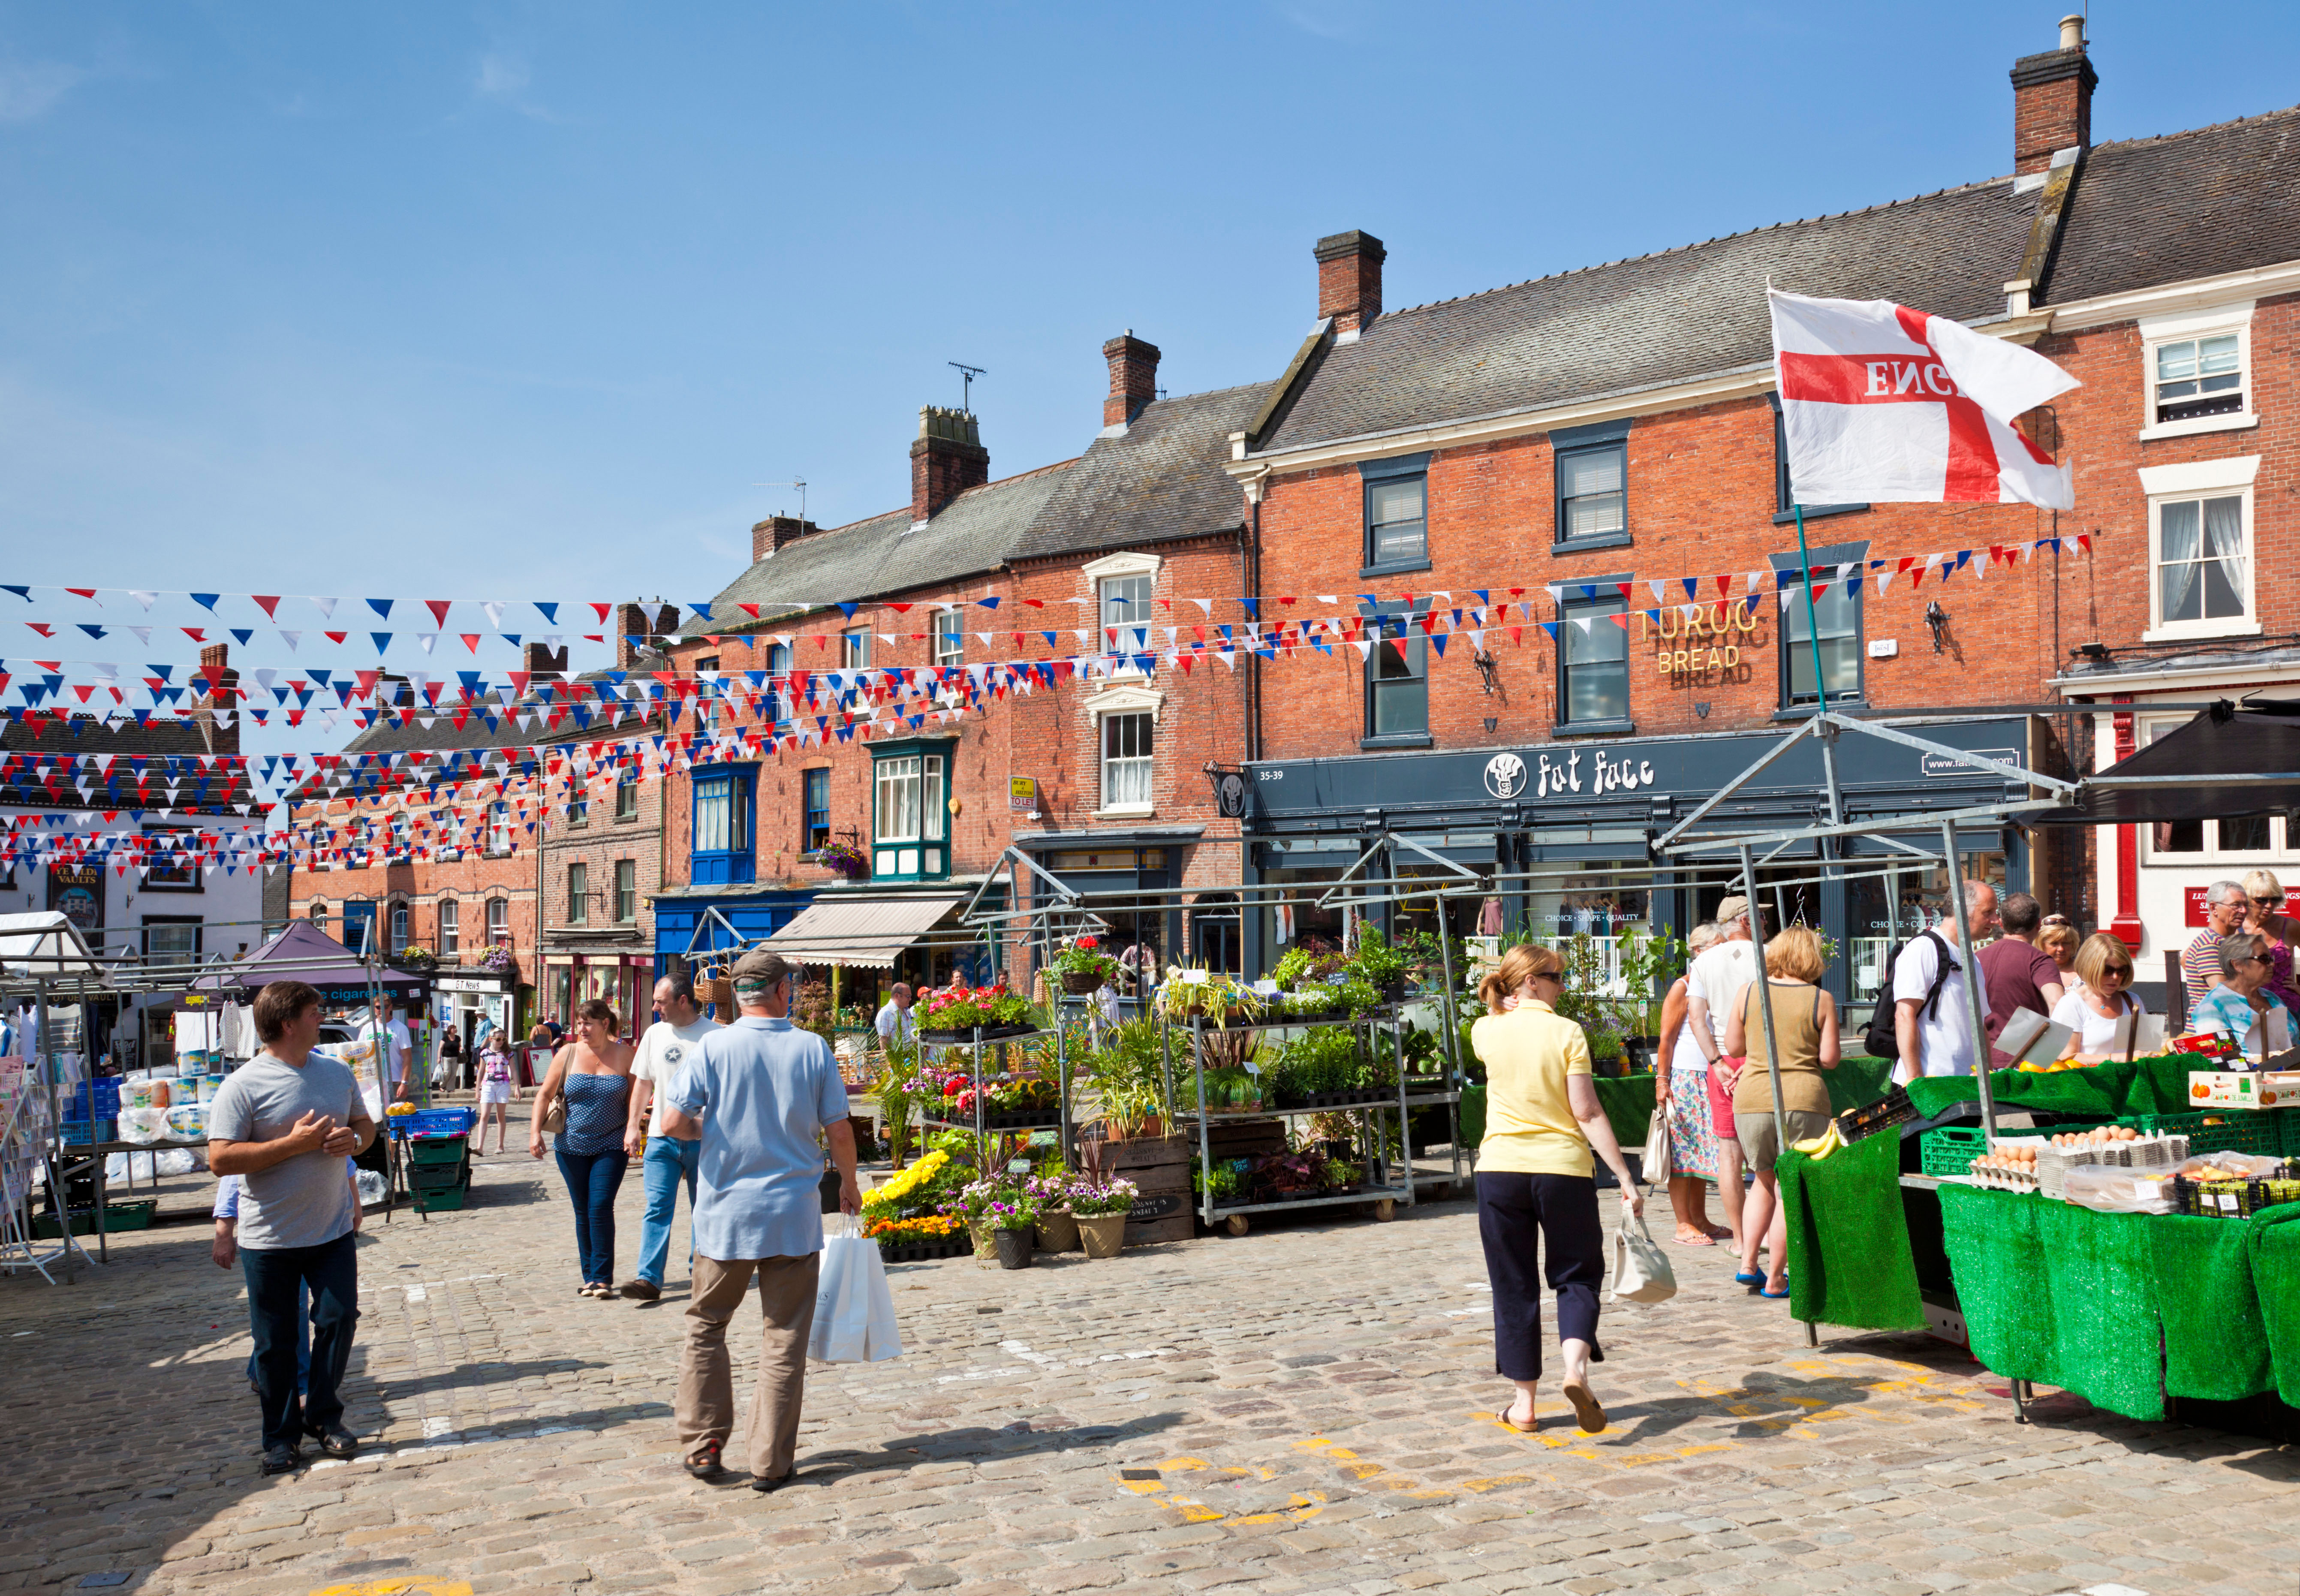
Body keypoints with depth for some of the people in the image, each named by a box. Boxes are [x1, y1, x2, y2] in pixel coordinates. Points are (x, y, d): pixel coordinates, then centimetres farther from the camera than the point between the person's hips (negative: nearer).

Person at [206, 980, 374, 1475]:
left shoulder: (337, 1074, 5)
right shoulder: (243, 1086, -12)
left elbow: (365, 1122, 18)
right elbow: (220, 1159, -18)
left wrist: (354, 1139, -6)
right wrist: (293, 1143, -23)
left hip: (333, 1230, 4)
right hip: (269, 1238, -4)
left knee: (339, 1318, 3)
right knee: (276, 1342, 7)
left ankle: (322, 1414, 23)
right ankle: (281, 1436, 22)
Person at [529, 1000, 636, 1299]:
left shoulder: (624, 1055, -2)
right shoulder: (567, 1054, 0)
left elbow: (634, 1099, 4)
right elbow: (545, 1094, 4)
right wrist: (536, 1131, -6)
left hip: (611, 1147, -2)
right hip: (572, 1147, 2)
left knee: (601, 1209, -11)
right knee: (583, 1212, 7)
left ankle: (603, 1278, -5)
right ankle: (589, 1277, 18)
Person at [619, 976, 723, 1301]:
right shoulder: (655, 1034, 9)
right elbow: (643, 1082, 16)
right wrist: (633, 1125, 11)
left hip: (703, 1138, -3)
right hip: (661, 1137, 3)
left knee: (704, 1210, 8)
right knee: (657, 1208, -5)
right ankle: (648, 1278, -8)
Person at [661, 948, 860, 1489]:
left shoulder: (713, 1048, -6)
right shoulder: (812, 1049, -4)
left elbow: (672, 1122, -12)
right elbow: (838, 1129, -1)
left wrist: (710, 1128, 10)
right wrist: (849, 1182, 17)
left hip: (726, 1211, 0)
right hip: (794, 1214, 0)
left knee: (706, 1327, 17)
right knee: (784, 1339, 8)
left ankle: (703, 1448, 17)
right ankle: (771, 1461, 11)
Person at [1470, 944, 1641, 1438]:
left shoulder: (1487, 1032, 1)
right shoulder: (1567, 1033, -7)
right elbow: (1588, 1113, -11)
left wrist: (1505, 998, 24)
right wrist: (1626, 1180, -10)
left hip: (1501, 1170, 2)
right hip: (1563, 1169, -2)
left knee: (1514, 1285, 11)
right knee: (1577, 1274, 14)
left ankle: (1524, 1402, 14)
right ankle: (1576, 1366, -11)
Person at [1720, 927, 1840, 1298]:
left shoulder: (1748, 993, 3)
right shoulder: (1821, 1000, -2)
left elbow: (1733, 1047, 9)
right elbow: (1829, 1059, -3)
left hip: (1752, 1099, 3)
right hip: (1803, 1098, -3)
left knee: (1765, 1181, 21)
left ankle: (1748, 1263, 14)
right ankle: (1775, 1279, 8)